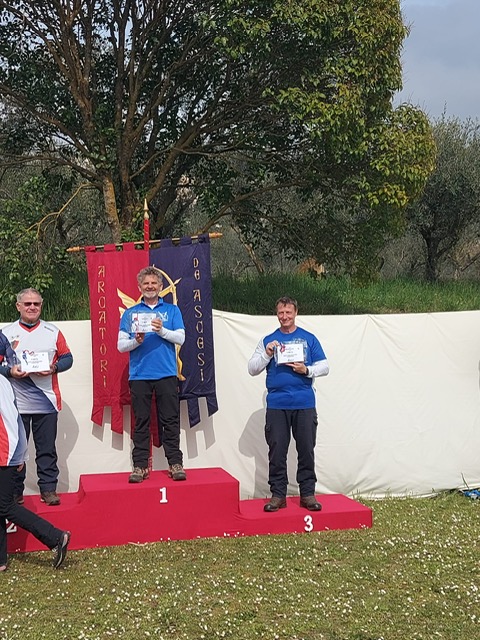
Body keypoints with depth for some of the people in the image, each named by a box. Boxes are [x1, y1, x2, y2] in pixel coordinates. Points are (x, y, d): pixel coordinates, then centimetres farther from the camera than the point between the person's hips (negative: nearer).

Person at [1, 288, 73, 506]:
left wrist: (54, 368, -11)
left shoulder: (53, 331, 9)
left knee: (47, 449, 4)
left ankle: (48, 489, 13)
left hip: (46, 402, 0)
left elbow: (67, 358, 8)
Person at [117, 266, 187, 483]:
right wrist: (136, 341, -13)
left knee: (171, 420, -1)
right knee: (141, 422, 2)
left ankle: (175, 463, 4)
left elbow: (181, 338, 1)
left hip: (166, 373, -1)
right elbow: (121, 345, 7)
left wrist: (162, 330, -16)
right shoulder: (130, 313, 13)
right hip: (139, 374, 1)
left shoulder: (172, 310, 12)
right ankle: (140, 465, 6)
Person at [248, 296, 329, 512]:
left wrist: (307, 370, -10)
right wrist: (267, 354, -9)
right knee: (277, 451, 2)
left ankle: (308, 494, 11)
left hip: (304, 404, 0)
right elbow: (252, 369, 8)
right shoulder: (268, 340, 11)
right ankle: (278, 494, 9)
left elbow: (324, 366, 8)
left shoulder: (308, 338, 9)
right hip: (276, 404, 1)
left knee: (306, 450, 2)